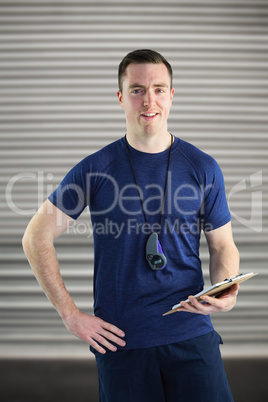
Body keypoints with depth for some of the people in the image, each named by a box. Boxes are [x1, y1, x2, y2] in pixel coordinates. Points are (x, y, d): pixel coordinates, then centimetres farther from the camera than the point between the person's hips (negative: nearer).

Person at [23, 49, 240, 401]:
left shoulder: (203, 168, 2)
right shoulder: (94, 169, -2)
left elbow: (222, 245, 9)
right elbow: (36, 238, 2)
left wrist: (227, 293, -13)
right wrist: (70, 314, -4)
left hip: (191, 333, 1)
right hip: (118, 338, 0)